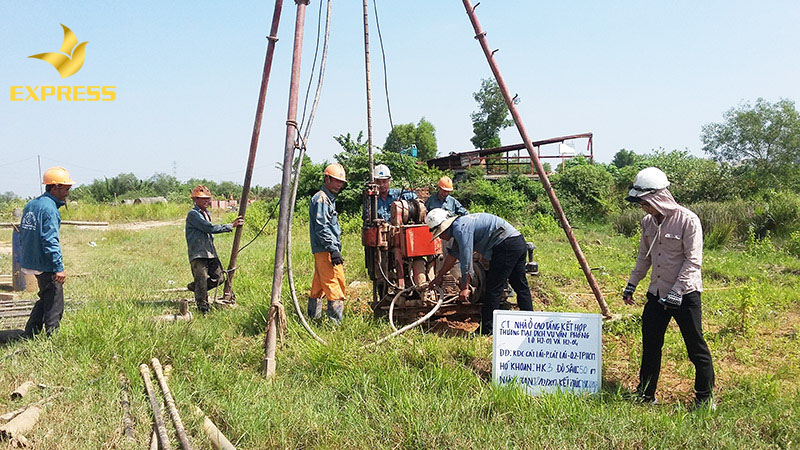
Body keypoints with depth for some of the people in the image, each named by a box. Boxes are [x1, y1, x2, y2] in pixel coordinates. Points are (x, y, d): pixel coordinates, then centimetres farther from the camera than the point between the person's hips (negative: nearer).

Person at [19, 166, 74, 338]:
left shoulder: (30, 205, 12)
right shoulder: (49, 208, -17)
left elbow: (22, 235, 19)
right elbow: (50, 241, -23)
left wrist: (24, 260, 25)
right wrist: (59, 268, -23)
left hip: (30, 262, 9)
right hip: (45, 266, -9)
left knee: (45, 299, 21)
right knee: (54, 304, 0)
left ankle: (29, 335, 23)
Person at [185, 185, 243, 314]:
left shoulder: (208, 213, 20)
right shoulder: (193, 214, -10)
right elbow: (210, 228, -17)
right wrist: (231, 226, -14)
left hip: (210, 253, 8)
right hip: (198, 255, -8)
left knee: (219, 278, 4)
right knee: (202, 281, -6)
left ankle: (194, 286, 24)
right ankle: (203, 307, 8)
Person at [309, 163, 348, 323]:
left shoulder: (329, 199, 22)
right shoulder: (321, 199, -11)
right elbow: (321, 228, -19)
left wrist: (335, 248, 24)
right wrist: (333, 250, -23)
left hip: (322, 251, 11)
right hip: (325, 250, -11)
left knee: (318, 286, 13)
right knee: (335, 284, -12)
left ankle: (313, 317, 19)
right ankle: (336, 322, -13)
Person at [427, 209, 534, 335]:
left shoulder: (461, 228, -14)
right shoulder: (460, 225, 19)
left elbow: (466, 259, -17)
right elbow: (453, 255, 30)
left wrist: (464, 287, -13)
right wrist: (439, 276, 37)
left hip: (506, 246, -10)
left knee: (493, 290, -5)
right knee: (521, 287, 14)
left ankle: (486, 331, 0)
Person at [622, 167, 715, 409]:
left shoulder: (688, 220, -14)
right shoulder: (648, 222, 6)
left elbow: (693, 261, -15)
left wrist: (676, 292, -19)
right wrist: (631, 284, 15)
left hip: (685, 295, -6)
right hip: (657, 294, 7)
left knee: (696, 347, 1)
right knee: (650, 344, 11)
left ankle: (705, 398, 16)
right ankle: (646, 394, 24)